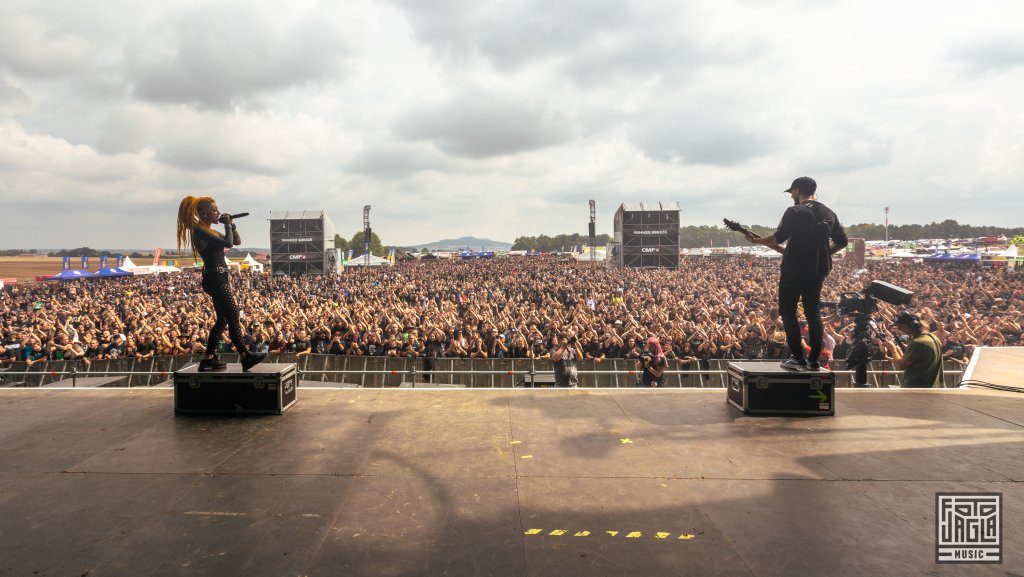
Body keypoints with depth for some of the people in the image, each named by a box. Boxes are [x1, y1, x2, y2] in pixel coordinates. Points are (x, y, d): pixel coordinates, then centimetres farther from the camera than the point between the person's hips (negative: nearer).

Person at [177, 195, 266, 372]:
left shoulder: (210, 231, 18)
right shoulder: (200, 231, -11)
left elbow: (237, 241, 22)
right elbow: (228, 243, -22)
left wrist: (231, 225, 9)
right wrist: (227, 225, -6)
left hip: (220, 279, 10)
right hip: (214, 279, -10)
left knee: (223, 319, 11)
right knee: (233, 317, -8)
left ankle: (209, 359, 15)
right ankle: (246, 357, -4)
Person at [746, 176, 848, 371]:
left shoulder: (795, 211, -10)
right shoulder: (829, 213, 11)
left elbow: (778, 237, -17)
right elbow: (842, 241, 12)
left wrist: (755, 240, -4)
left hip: (794, 270, -6)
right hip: (818, 271, 7)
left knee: (788, 312, 2)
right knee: (813, 313, 12)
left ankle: (797, 357, -3)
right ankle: (813, 360, 11)